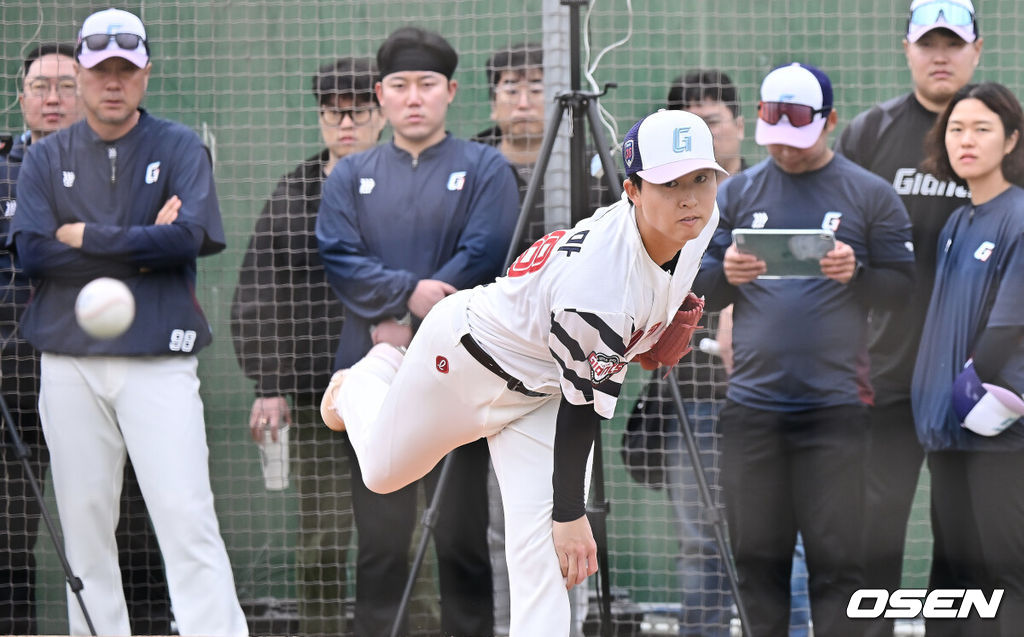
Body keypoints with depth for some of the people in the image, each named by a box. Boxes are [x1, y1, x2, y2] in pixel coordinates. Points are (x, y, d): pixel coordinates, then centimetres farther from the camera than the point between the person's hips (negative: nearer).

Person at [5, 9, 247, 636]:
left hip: (159, 360, -2)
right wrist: (141, 246, -7)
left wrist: (86, 237, -7)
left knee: (186, 514, -12)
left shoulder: (180, 147, 5)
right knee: (84, 519, 4)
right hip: (70, 365, 3)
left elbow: (191, 236, -10)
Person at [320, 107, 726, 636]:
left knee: (542, 546, -11)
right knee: (383, 470, 21)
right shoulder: (596, 280, -42)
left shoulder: (699, 222, -20)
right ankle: (365, 379, 54)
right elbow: (582, 404, -31)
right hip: (467, 356, -5)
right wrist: (570, 511, -24)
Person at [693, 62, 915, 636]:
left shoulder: (870, 195, 5)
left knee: (835, 559, -3)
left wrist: (856, 274, -18)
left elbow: (903, 282, 1)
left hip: (834, 408, -3)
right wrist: (726, 275, -12)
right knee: (757, 555, 5)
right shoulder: (737, 193, 11)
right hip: (752, 403, 3)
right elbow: (701, 288, 10)